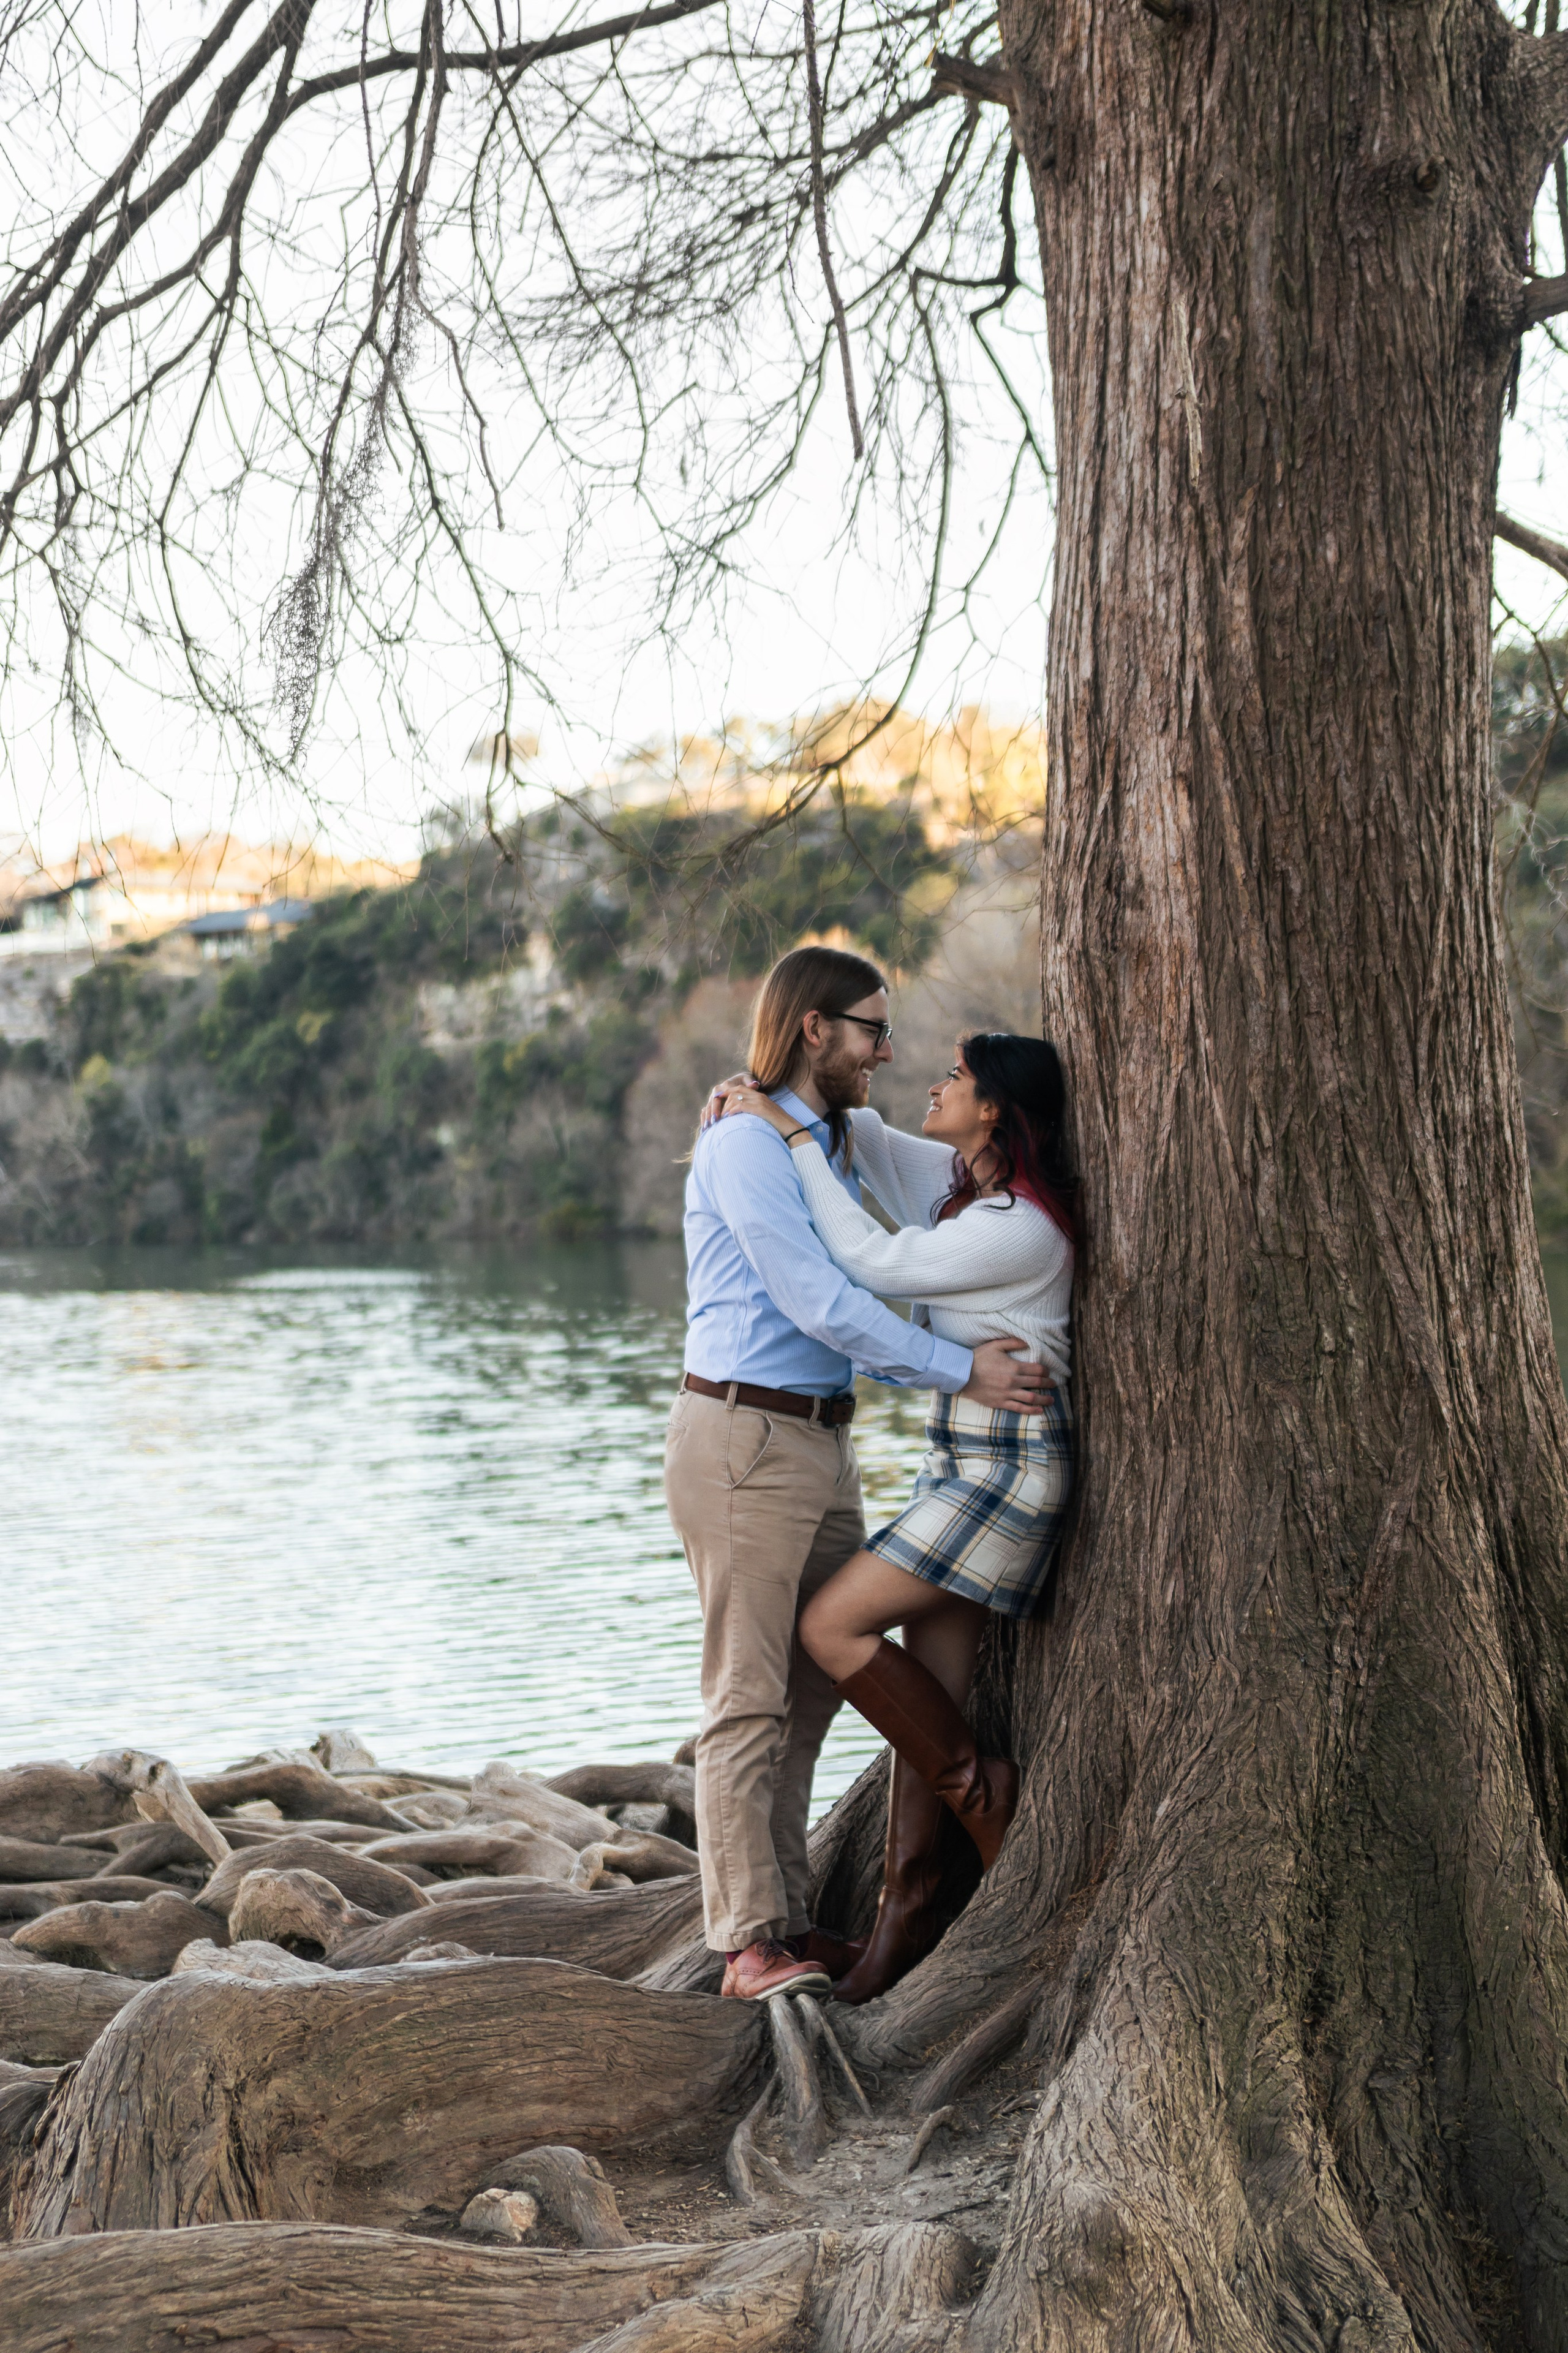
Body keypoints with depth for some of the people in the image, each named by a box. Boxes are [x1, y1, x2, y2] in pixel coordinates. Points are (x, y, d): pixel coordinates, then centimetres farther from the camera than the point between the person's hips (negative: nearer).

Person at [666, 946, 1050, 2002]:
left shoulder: (836, 1151, 17)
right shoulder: (745, 1144, -13)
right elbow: (817, 1304, -19)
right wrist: (961, 1371, -16)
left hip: (822, 1440, 10)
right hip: (744, 1439, -9)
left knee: (816, 1684, 11)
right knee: (750, 1695, -7)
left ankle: (786, 1921, 17)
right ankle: (750, 1943, -5)